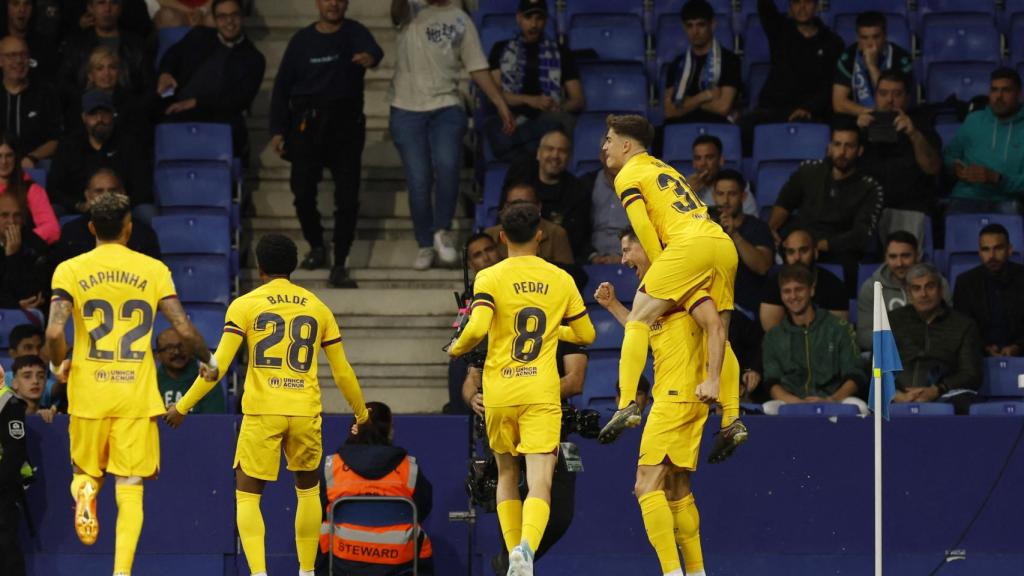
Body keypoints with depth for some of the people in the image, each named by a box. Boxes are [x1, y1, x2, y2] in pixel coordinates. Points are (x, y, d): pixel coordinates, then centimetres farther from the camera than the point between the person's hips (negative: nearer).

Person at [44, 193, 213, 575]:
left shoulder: (70, 270, -1)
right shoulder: (153, 270, 1)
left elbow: (54, 332, -13)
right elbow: (184, 329, -3)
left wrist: (58, 365, 8)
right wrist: (208, 360, 17)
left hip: (89, 392, 0)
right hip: (137, 395, 0)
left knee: (86, 470, 21)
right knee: (130, 489, 3)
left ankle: (85, 492, -15)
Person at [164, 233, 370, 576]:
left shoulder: (245, 305, 2)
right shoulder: (317, 307, 10)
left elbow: (217, 367, -5)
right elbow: (342, 371, 13)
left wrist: (183, 406, 3)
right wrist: (361, 413, 28)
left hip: (262, 412, -2)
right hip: (305, 413, 3)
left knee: (247, 494, 4)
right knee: (308, 489, 22)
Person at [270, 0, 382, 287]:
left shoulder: (354, 33, 0)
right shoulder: (302, 40, 7)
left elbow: (373, 49, -24)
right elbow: (282, 86, 9)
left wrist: (370, 57, -49)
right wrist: (277, 130, 1)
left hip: (346, 124, -1)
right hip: (306, 124, 1)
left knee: (347, 197, -5)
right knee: (303, 192, 0)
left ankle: (339, 266, -1)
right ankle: (316, 247, 25)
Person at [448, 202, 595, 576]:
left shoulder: (490, 278, -3)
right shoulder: (561, 280, 6)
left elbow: (477, 328, -17)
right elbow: (586, 335, 15)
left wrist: (457, 348, 4)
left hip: (499, 393, 0)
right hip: (542, 393, 0)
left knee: (506, 475, 21)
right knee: (539, 484, -10)